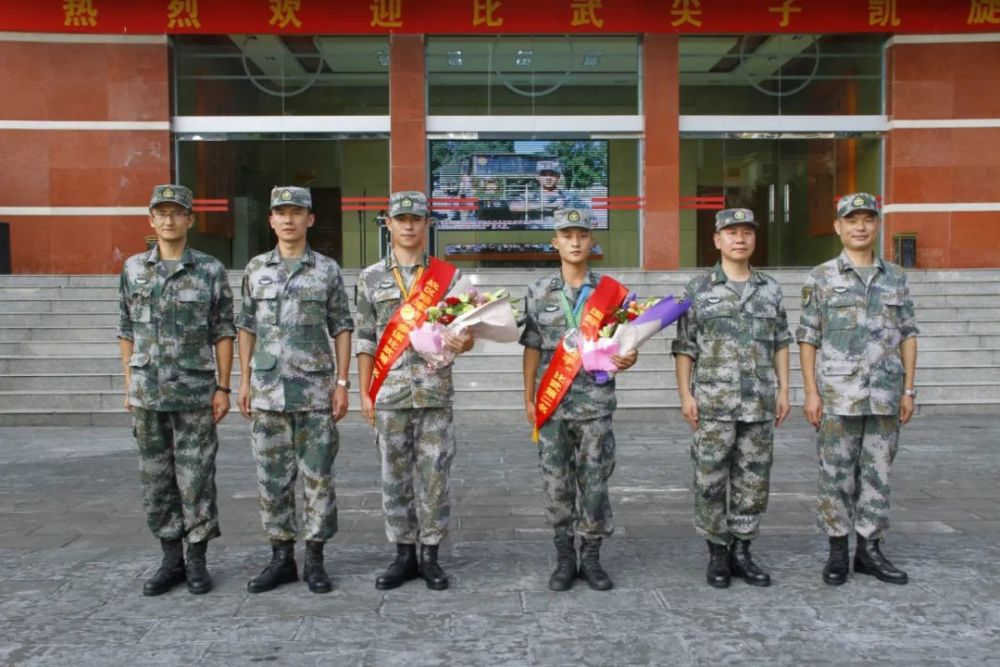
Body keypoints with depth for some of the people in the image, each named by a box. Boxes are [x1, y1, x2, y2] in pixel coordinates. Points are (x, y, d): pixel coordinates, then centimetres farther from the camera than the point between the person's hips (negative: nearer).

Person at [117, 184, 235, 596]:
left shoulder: (211, 271, -1)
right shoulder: (133, 269, 8)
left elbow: (223, 333, 0)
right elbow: (127, 331, 11)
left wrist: (223, 387, -4)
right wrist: (129, 385, 7)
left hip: (196, 393, -3)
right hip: (148, 394, 3)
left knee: (196, 480, 2)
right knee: (155, 481, 8)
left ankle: (197, 561, 15)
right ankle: (171, 560, 21)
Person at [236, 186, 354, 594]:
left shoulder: (327, 270, 1)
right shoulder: (255, 269, 8)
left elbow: (342, 329, 2)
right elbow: (246, 328, 11)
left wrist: (342, 383, -4)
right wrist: (244, 381, 6)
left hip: (315, 392, -2)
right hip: (267, 392, 2)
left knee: (317, 476, 3)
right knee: (272, 478, 7)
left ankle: (315, 559, 15)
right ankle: (281, 557, 19)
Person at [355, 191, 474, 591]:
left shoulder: (447, 276, 5)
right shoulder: (371, 278, 7)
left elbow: (465, 332, 7)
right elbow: (365, 340, 7)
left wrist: (462, 342, -17)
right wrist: (364, 393, 2)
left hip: (436, 392, -1)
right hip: (389, 394, 1)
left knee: (436, 476, 3)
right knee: (394, 477, 7)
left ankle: (430, 556, 16)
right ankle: (404, 555, 20)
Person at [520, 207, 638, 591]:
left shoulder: (610, 292, 3)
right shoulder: (539, 292, 5)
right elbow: (532, 348, 7)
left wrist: (627, 360, -17)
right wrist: (528, 398, 5)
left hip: (596, 402, 0)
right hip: (552, 403, 1)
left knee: (595, 483, 4)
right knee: (556, 484, 5)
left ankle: (591, 559, 18)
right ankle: (564, 560, 18)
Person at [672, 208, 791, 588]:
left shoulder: (770, 289, 10)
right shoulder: (698, 290, 0)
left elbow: (780, 343, 13)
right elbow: (684, 347, 0)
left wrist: (783, 390, 6)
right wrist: (685, 395, -6)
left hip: (760, 405, 3)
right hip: (713, 404, -3)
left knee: (753, 481, 8)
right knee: (711, 482, 2)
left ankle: (741, 552, 20)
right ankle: (717, 554, 16)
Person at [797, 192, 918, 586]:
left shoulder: (895, 278, 9)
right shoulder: (821, 278, 0)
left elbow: (908, 335, 10)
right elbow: (807, 338, -1)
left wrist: (909, 390, 3)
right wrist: (811, 393, -7)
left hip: (885, 397, 3)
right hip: (838, 396, -3)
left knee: (878, 475, 9)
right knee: (836, 475, 3)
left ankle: (869, 550, 20)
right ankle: (837, 551, 15)